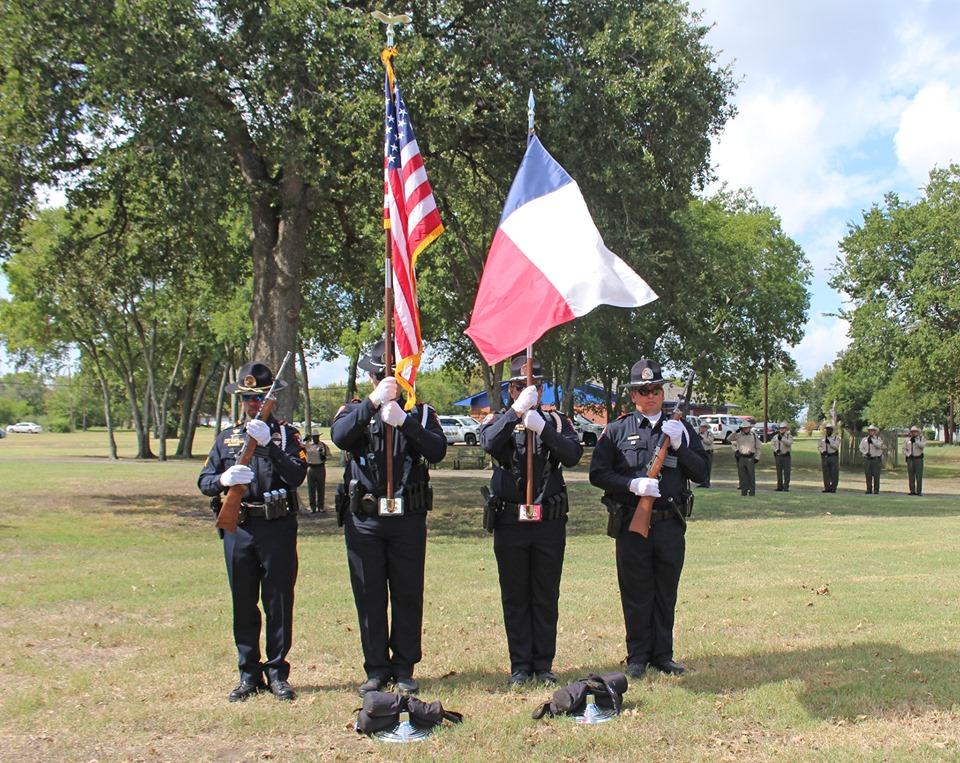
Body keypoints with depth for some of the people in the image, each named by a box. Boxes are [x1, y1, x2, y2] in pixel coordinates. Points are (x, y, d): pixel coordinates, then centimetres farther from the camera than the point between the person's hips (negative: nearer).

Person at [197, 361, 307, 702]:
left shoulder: (287, 434, 4)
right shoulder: (226, 437, 13)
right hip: (238, 530, 3)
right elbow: (204, 482, 7)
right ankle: (249, 674, 19)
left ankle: (277, 673, 13)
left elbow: (297, 475, -12)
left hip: (278, 529, -3)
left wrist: (268, 444, -23)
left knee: (279, 603, 3)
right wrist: (224, 479, -15)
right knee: (243, 604, 8)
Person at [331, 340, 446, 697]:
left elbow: (437, 451, -11)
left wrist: (404, 421, -24)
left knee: (408, 595, 6)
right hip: (363, 520, 0)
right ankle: (376, 670, 17)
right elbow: (339, 437, -15)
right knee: (369, 597, 6)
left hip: (408, 519, 0)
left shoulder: (421, 413, 7)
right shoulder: (355, 410, 8)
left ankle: (404, 669, 18)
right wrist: (372, 402, -24)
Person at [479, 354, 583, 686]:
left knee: (546, 597, 7)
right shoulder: (499, 421, 4)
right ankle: (520, 665, 15)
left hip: (550, 522, 1)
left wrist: (542, 427, -24)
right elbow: (489, 442, -20)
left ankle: (544, 664, 17)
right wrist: (517, 411, -30)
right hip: (509, 522, -1)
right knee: (515, 597, 6)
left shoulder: (557, 422, 7)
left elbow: (573, 455, -12)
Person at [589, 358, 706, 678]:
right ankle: (637, 657, 15)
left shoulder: (681, 429, 10)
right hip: (631, 524, -2)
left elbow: (700, 472, 4)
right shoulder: (617, 430, 3)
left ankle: (662, 655, 22)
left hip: (670, 525, 2)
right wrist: (632, 485, -16)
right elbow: (597, 474, -2)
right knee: (636, 594, 4)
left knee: (666, 594, 10)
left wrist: (679, 446, -11)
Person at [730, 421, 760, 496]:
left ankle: (752, 492, 4)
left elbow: (758, 447, 8)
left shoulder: (754, 435, 4)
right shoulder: (738, 435, 4)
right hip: (741, 458, 1)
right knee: (742, 476, 5)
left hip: (750, 458, -1)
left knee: (751, 476, -1)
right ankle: (744, 491, 13)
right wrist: (736, 432, -18)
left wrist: (757, 458, 1)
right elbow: (730, 439, -9)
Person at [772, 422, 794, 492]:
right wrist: (776, 450, -13)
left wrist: (781, 439, -33)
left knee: (786, 472, -5)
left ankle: (786, 487, -3)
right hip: (778, 456, 3)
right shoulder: (775, 436, 9)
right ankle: (779, 487, 15)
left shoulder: (789, 436, -1)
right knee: (779, 472, 8)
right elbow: (773, 445, 7)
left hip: (786, 456, -3)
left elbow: (789, 443, -20)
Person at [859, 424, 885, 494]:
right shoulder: (864, 439, 11)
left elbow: (880, 446, -15)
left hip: (876, 459, -3)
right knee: (868, 475, 3)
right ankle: (869, 489, 10)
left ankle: (876, 490, 2)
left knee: (876, 475, -3)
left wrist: (872, 441, -24)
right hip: (867, 459, 3)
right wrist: (866, 453, -7)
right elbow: (861, 448, 10)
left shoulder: (878, 439, 3)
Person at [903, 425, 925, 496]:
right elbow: (904, 449, 10)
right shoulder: (907, 439, 10)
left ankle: (919, 491, -1)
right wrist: (908, 455, -5)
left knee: (919, 476, -5)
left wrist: (915, 440, -21)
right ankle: (912, 491, 9)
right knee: (911, 476, 3)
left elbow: (922, 445, -15)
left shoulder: (921, 438, 4)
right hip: (910, 459, 2)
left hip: (918, 459, -2)